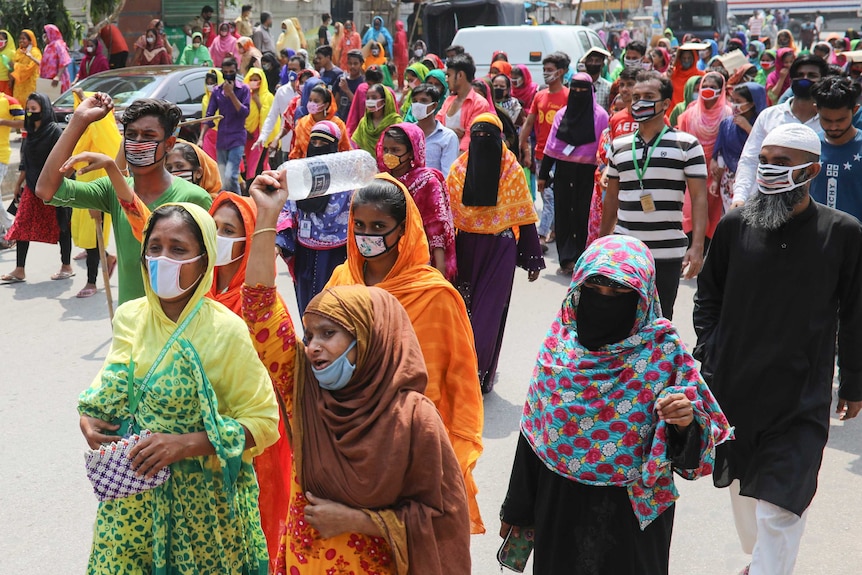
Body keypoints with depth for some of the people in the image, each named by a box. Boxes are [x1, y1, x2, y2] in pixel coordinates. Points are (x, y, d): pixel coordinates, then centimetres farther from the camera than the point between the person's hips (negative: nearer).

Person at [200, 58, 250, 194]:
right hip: (221, 139, 4)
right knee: (222, 180, 6)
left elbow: (245, 112, -11)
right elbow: (209, 116, 8)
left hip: (237, 138, -4)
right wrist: (201, 138, -1)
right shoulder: (217, 91, 9)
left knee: (230, 176, -19)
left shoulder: (244, 89, -1)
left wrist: (231, 94, -15)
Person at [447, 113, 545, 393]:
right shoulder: (459, 169, 2)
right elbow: (446, 212, 4)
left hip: (500, 248, -2)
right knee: (465, 308, 7)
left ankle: (477, 373, 8)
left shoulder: (513, 171, -2)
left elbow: (524, 215, 0)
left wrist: (532, 260, -1)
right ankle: (477, 374, 23)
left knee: (489, 313, -1)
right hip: (466, 247, 2)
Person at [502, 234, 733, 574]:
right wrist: (517, 508, 9)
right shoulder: (559, 342, -5)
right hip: (560, 505, 3)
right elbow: (534, 430, 3)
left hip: (633, 510, -3)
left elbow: (687, 450, -13)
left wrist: (684, 422, -36)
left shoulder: (663, 351, -13)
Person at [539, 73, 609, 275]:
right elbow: (551, 146, 12)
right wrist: (543, 173, 10)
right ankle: (566, 259, 9)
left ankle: (580, 260, 3)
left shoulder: (600, 116, -1)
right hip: (563, 171, 4)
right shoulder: (562, 114, 11)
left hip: (587, 174, -4)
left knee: (583, 216, -4)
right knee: (562, 215, 3)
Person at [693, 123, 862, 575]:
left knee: (779, 504, -7)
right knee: (742, 486, 20)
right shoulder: (735, 226, -3)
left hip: (801, 399, -3)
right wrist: (708, 358, 3)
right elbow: (708, 297, 10)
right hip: (733, 387, 4)